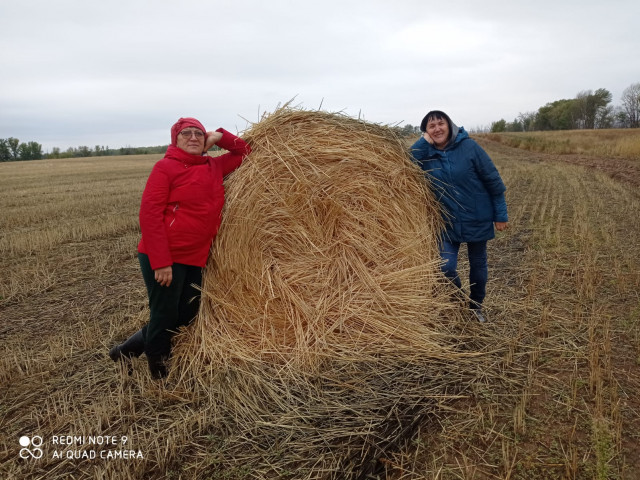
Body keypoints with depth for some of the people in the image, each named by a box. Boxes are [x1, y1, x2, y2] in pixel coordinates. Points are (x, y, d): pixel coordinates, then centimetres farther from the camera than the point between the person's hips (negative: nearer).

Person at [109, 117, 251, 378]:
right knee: (165, 316, 3)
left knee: (186, 316, 15)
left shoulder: (215, 167, 10)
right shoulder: (166, 167, -8)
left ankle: (125, 350, 36)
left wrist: (221, 136, 3)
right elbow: (149, 214, -14)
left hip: (195, 260, 7)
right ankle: (159, 375, 29)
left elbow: (244, 152, 21)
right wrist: (161, 262, -19)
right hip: (163, 260, -7)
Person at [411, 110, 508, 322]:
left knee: (478, 263, 14)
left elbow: (493, 179, -7)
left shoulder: (468, 146, -12)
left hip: (478, 219, -1)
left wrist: (501, 214, -6)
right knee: (446, 267, -6)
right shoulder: (426, 154, -4)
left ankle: (476, 306, 38)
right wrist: (424, 142, -21)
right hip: (448, 222, 1)